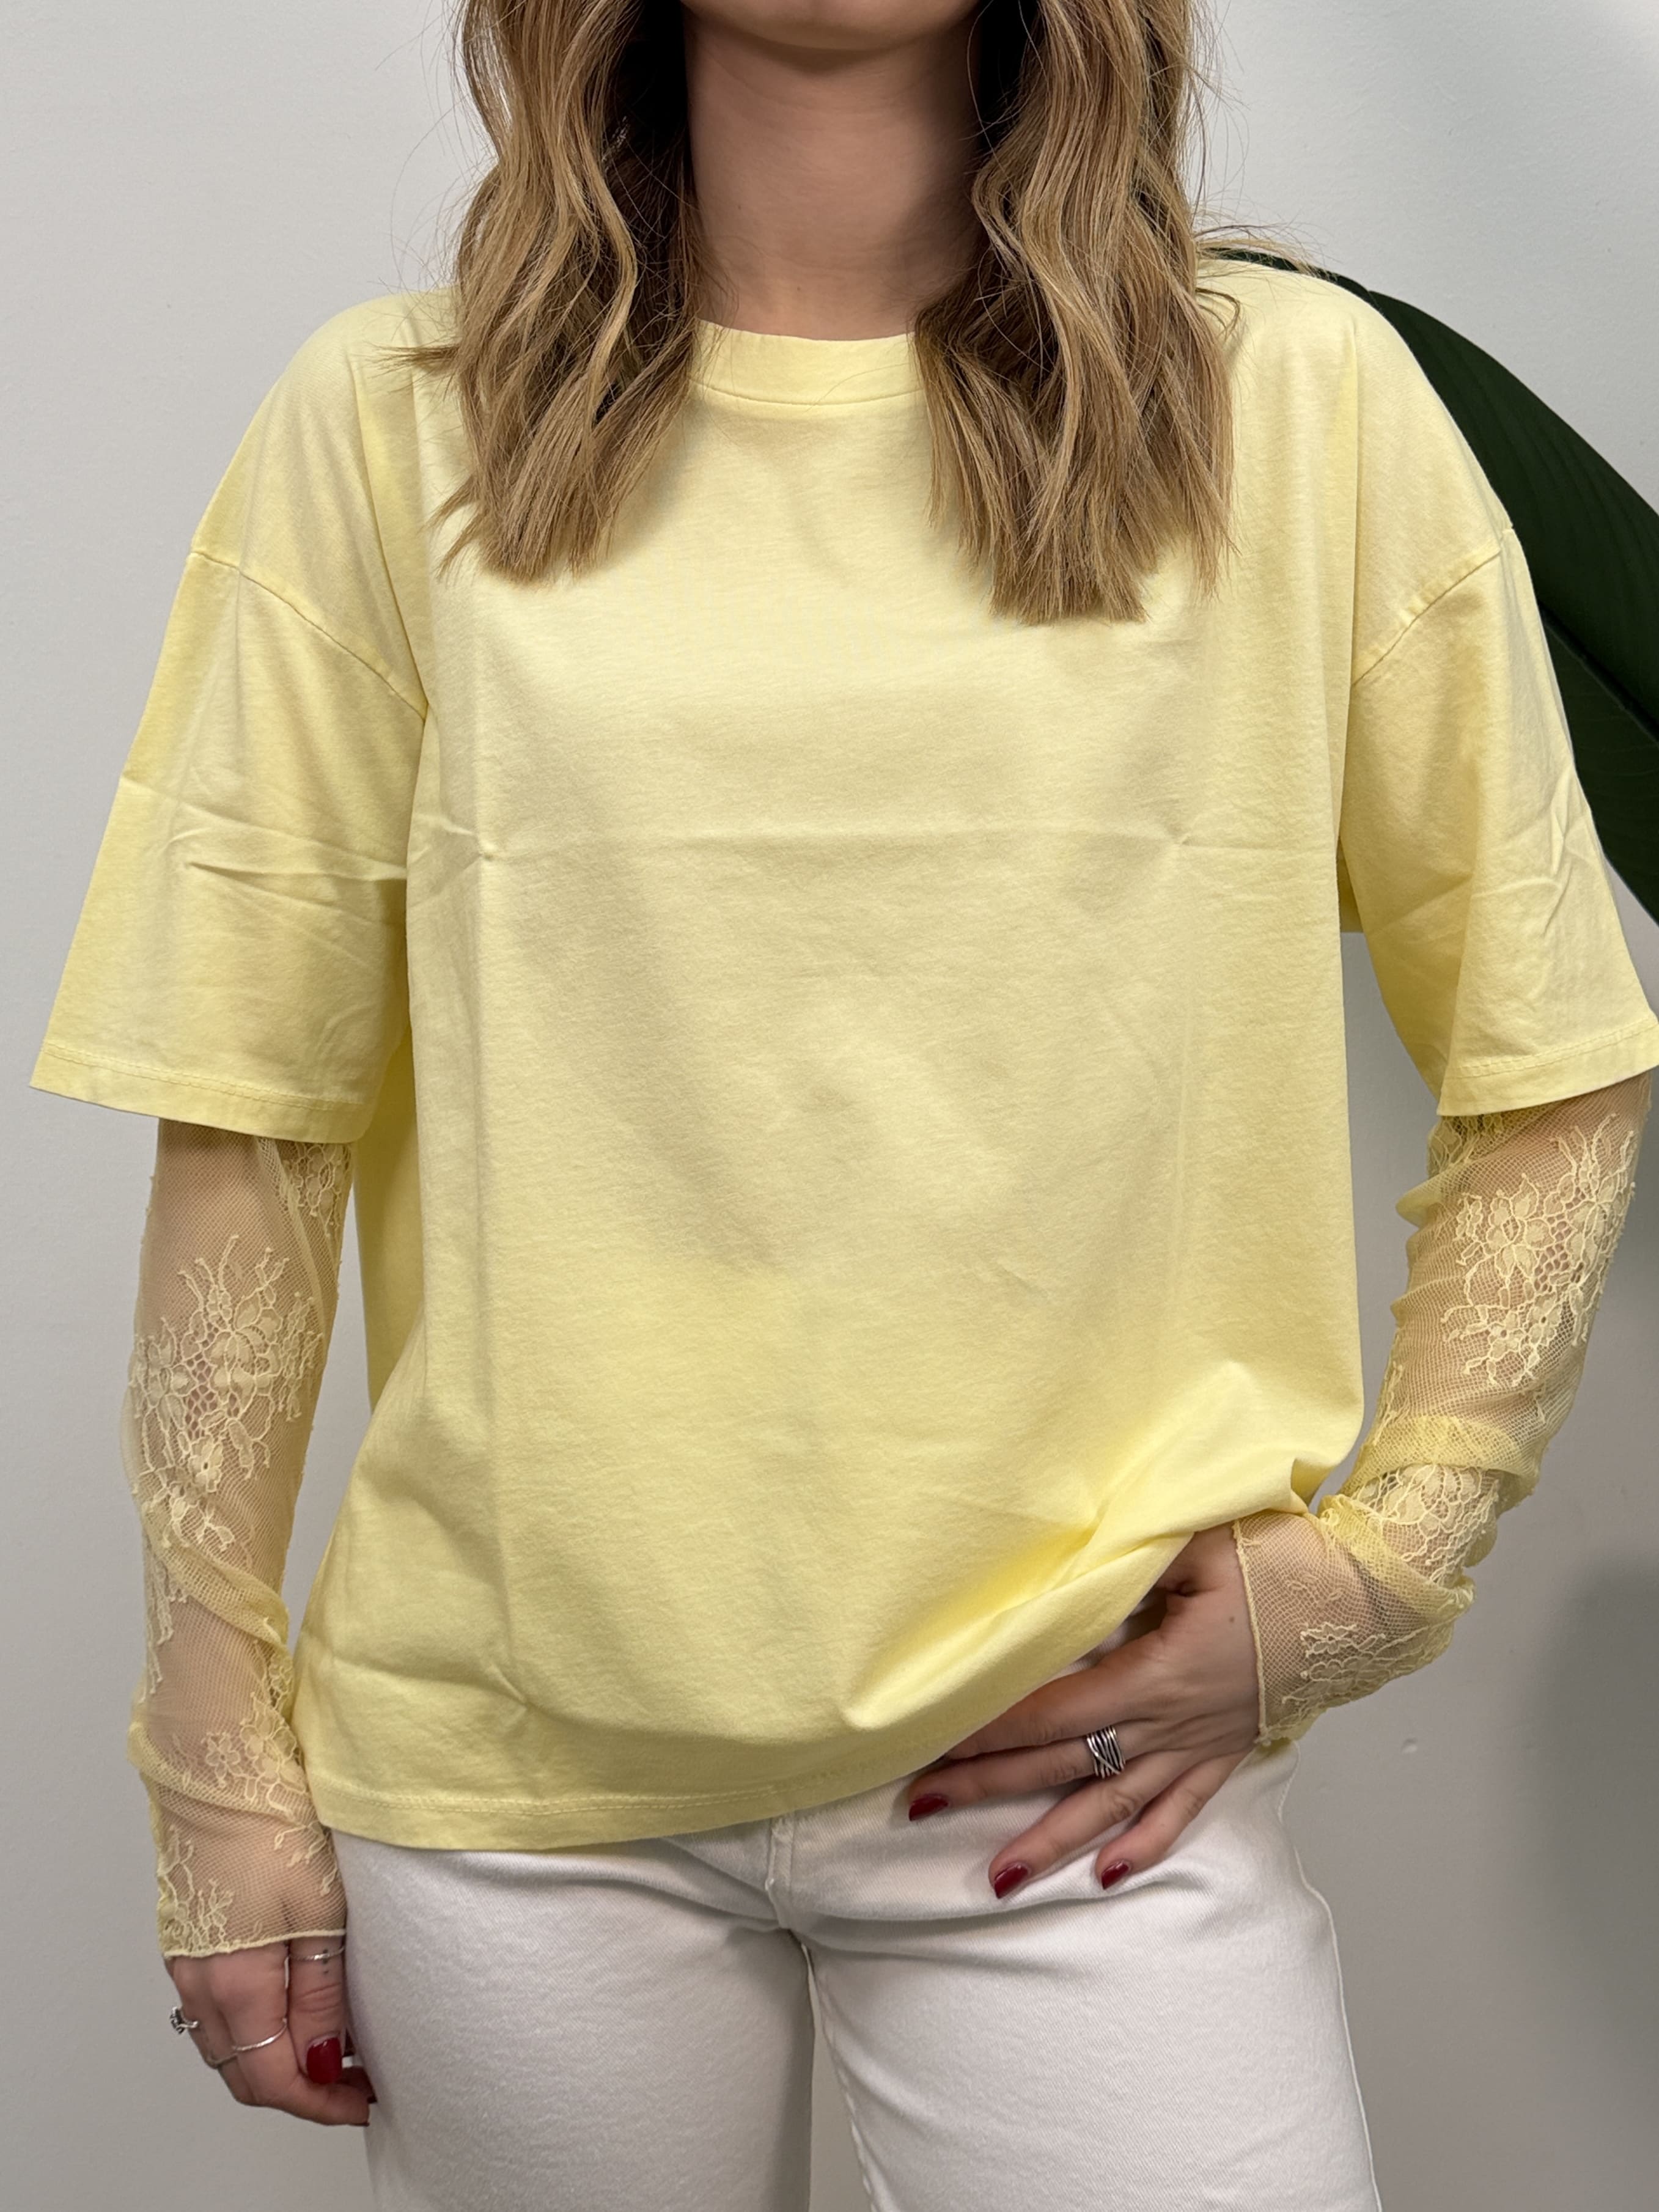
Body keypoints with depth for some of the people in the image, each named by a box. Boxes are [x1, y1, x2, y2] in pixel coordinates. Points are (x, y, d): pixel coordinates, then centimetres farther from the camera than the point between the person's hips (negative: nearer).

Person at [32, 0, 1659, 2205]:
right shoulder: (388, 429, 1)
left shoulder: (1309, 406, 0)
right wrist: (218, 1764, 1)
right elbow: (249, 1133, 1)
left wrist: (1382, 1564, -4)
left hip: (1090, 1777, 0)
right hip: (510, 1766, 1)